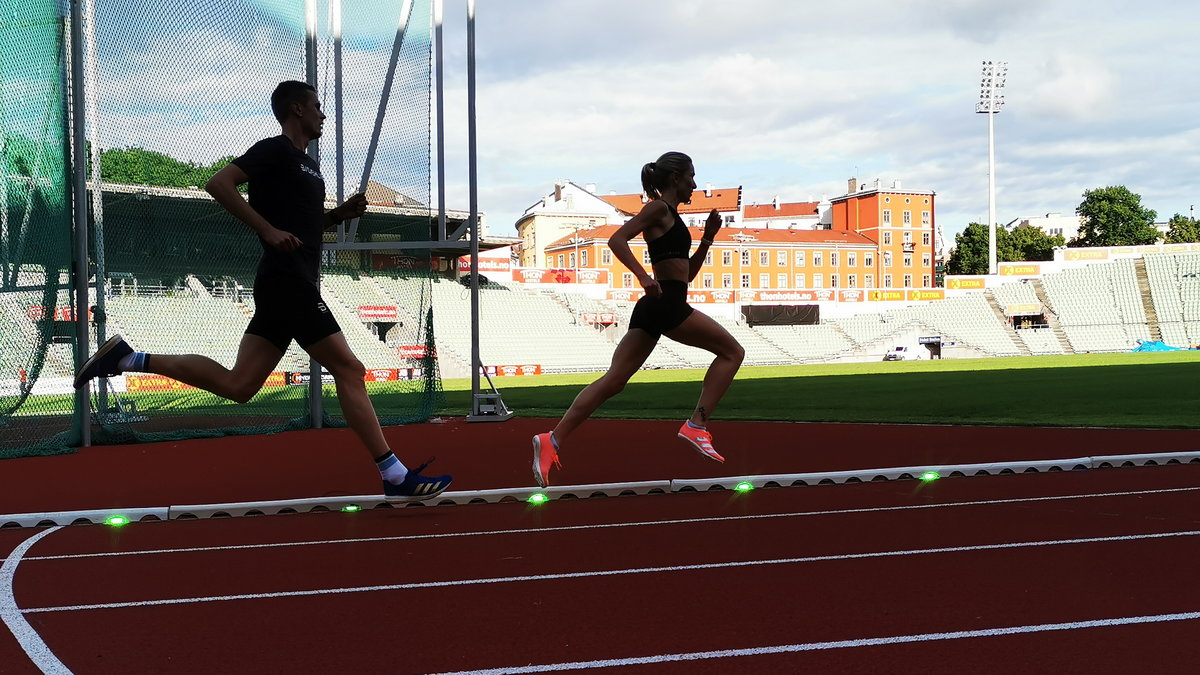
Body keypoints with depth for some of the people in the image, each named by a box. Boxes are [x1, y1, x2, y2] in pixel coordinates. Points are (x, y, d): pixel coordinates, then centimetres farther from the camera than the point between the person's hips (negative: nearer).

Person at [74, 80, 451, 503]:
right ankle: (397, 477, -4)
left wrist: (341, 214, 14)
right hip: (288, 283, -9)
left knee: (236, 384, 4)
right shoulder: (275, 151, -6)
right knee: (348, 369, -8)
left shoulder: (307, 165, 23)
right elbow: (218, 184, -16)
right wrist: (269, 230, -22)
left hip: (285, 288, 9)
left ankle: (126, 358, 9)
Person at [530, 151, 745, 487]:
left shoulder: (670, 215, 25)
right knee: (732, 351, 2)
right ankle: (696, 425, -6)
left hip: (653, 308, 9)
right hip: (666, 304, -9)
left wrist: (708, 237, 21)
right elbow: (617, 239, -15)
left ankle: (551, 440, -8)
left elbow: (687, 272, 30)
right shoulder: (659, 208, -3)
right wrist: (643, 276, -25)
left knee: (613, 380, 0)